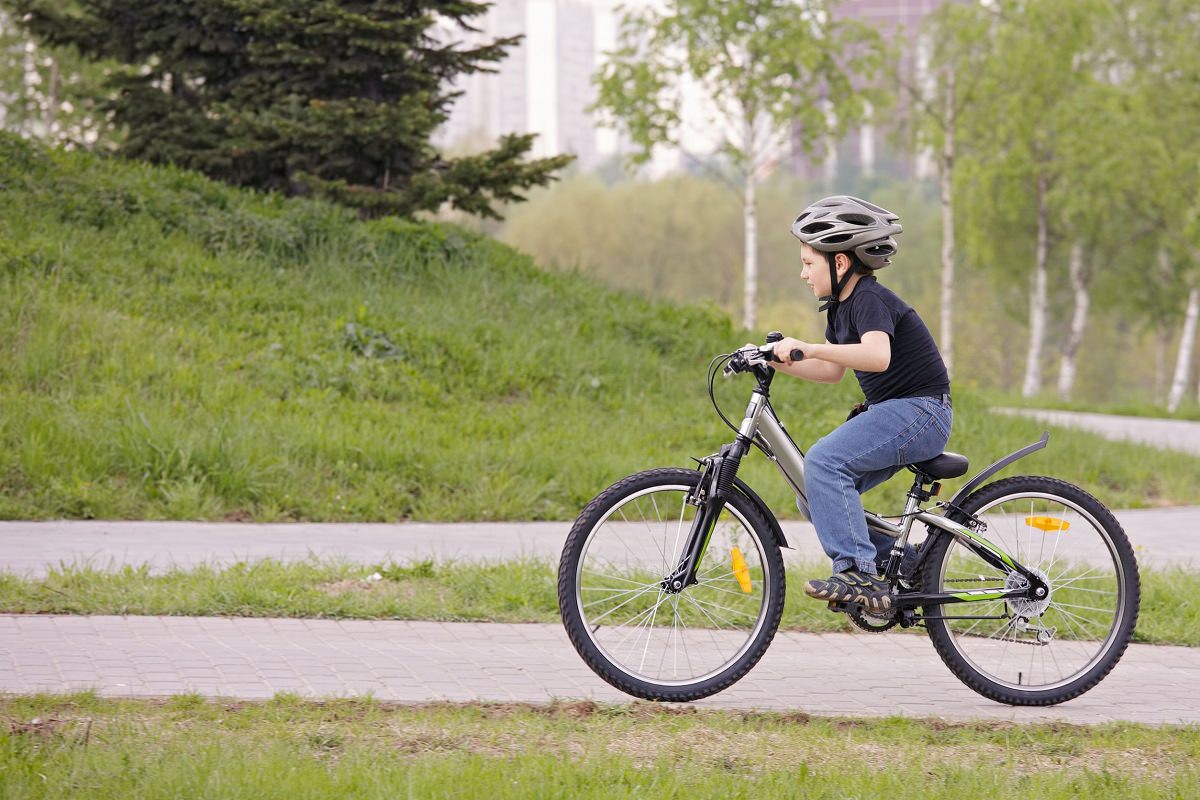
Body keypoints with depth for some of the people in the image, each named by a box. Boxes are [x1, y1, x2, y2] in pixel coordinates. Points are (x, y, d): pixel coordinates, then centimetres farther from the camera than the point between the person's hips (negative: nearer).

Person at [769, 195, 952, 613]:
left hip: (920, 411, -10)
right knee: (817, 494, 6)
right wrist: (780, 362, 10)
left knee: (824, 461, -27)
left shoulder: (870, 299, -17)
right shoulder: (841, 307, 13)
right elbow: (832, 370, 23)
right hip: (890, 413, 10)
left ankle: (858, 574, -28)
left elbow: (877, 356, -35)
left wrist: (808, 348, -41)